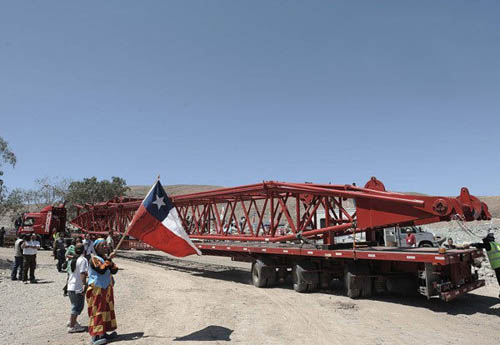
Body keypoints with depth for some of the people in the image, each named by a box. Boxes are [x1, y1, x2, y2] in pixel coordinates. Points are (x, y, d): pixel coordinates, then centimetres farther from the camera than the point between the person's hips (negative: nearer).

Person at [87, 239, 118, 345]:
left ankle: (103, 333, 23)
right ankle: (95, 336, -8)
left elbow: (114, 271, 6)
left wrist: (111, 264, -13)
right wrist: (108, 260, -26)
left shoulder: (105, 258, 12)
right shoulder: (94, 259, -12)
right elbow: (101, 270, -27)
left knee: (107, 310, 13)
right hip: (97, 289, -9)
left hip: (106, 289, 9)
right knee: (97, 311, -10)